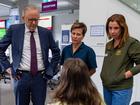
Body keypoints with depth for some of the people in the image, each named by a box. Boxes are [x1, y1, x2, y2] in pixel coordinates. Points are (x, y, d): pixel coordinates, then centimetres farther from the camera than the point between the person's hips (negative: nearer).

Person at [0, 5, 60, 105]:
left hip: (41, 77, 1)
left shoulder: (46, 32, 1)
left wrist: (51, 70, 4)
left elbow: (56, 52, 10)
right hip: (21, 77, 0)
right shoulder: (14, 29, -1)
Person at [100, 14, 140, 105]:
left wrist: (127, 74, -18)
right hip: (106, 87, 7)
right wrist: (104, 76, 6)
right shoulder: (109, 45, 11)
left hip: (121, 89, -7)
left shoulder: (132, 43, -12)